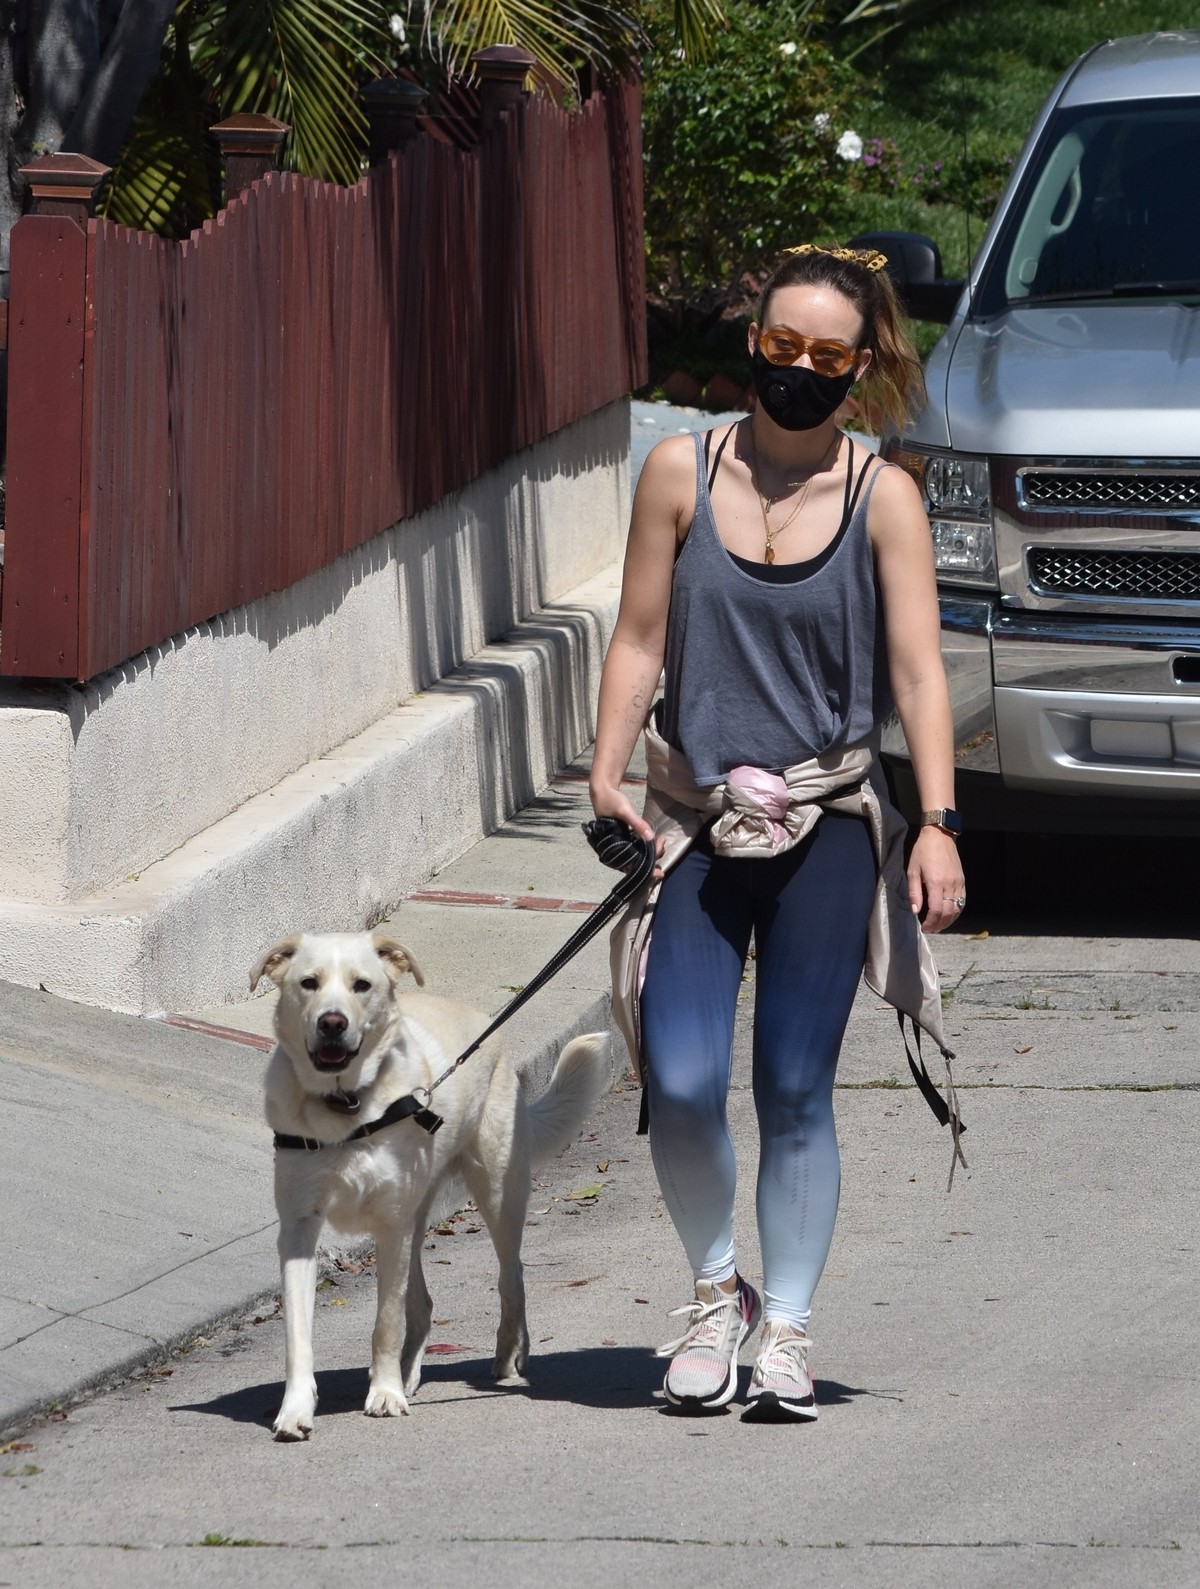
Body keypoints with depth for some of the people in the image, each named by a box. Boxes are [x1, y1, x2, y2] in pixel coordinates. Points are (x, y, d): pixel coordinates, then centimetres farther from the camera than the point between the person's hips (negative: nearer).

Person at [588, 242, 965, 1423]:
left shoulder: (881, 497, -1)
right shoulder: (682, 473, 2)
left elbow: (917, 670, -4)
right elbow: (639, 638, 6)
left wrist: (939, 822, -12)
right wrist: (605, 776, -4)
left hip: (826, 825, -1)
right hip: (697, 822, 1)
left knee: (795, 1091, -1)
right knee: (681, 1085, -10)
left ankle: (787, 1328, 12)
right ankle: (716, 1292, 14)